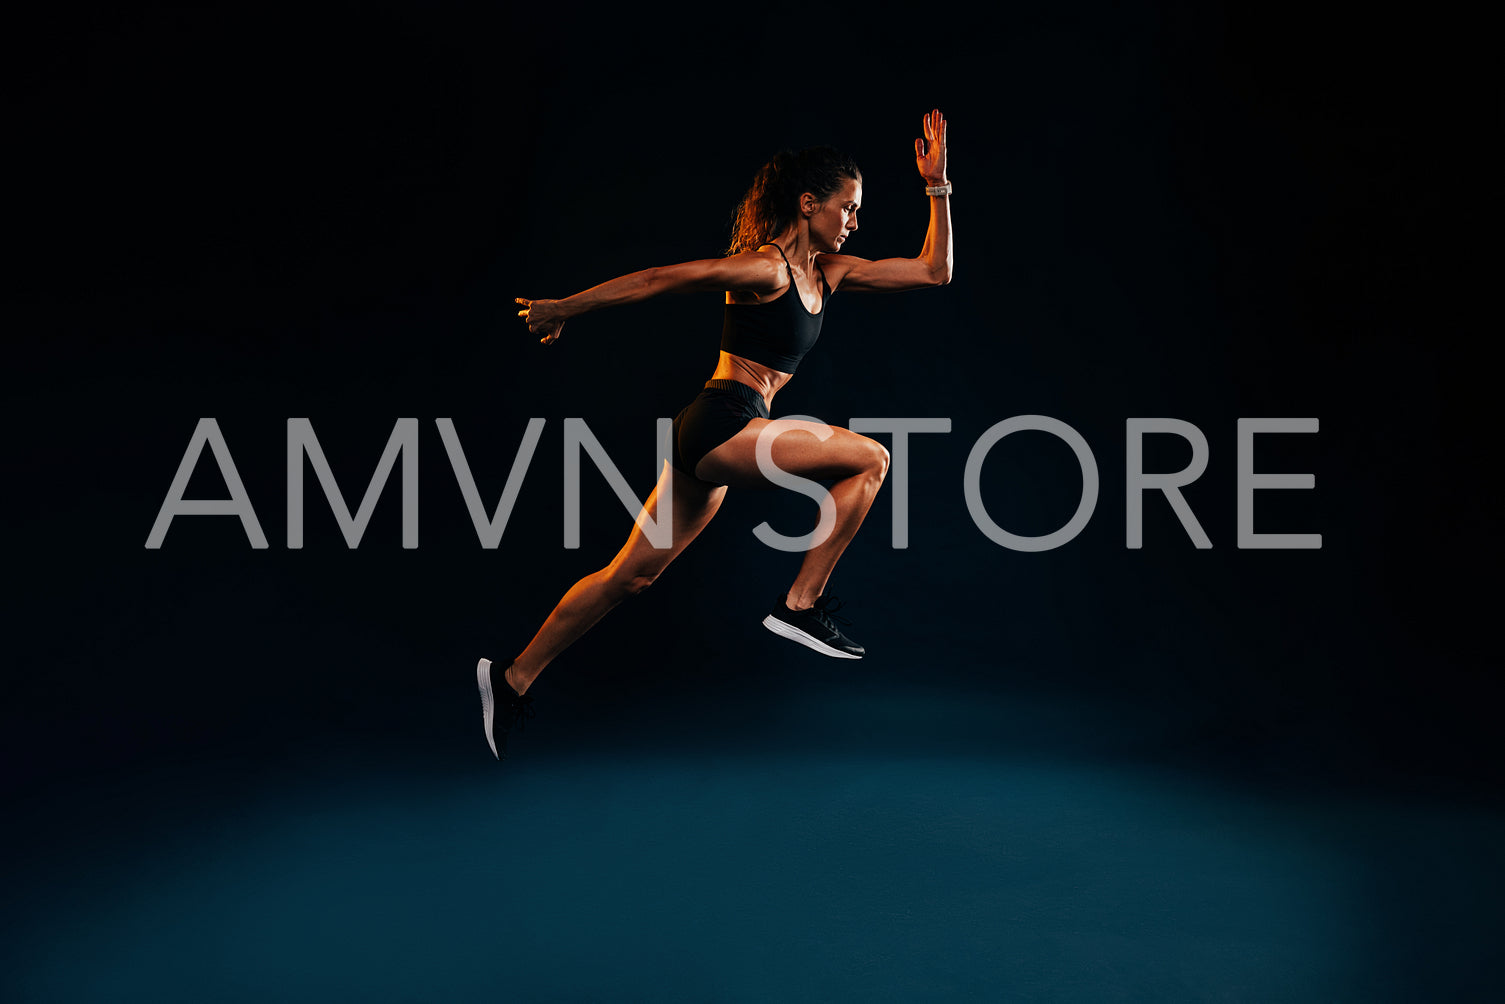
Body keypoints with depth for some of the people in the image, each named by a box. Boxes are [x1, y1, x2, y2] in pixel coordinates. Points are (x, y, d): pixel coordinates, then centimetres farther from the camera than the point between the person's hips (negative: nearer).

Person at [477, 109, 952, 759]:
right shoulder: (765, 267, -12)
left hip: (718, 438, 9)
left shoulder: (827, 272, 15)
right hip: (722, 426, -9)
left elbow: (933, 270, 18)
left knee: (631, 576, 11)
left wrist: (937, 187, 13)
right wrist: (566, 309, -10)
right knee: (869, 459, -6)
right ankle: (800, 606, -4)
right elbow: (661, 279, -11)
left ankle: (513, 681, 17)